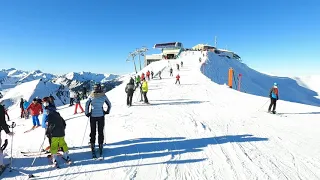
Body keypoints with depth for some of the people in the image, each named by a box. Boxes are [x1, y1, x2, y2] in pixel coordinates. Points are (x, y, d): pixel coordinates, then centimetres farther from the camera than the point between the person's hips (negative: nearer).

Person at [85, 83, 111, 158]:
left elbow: (87, 105, -10)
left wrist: (87, 113, 1)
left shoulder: (91, 96, -7)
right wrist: (107, 112, 13)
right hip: (101, 116, 0)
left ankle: (92, 147, 14)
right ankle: (100, 147, 17)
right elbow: (109, 104, 3)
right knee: (100, 132, 11)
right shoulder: (103, 96, -5)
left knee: (92, 132, 11)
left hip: (92, 116, 0)